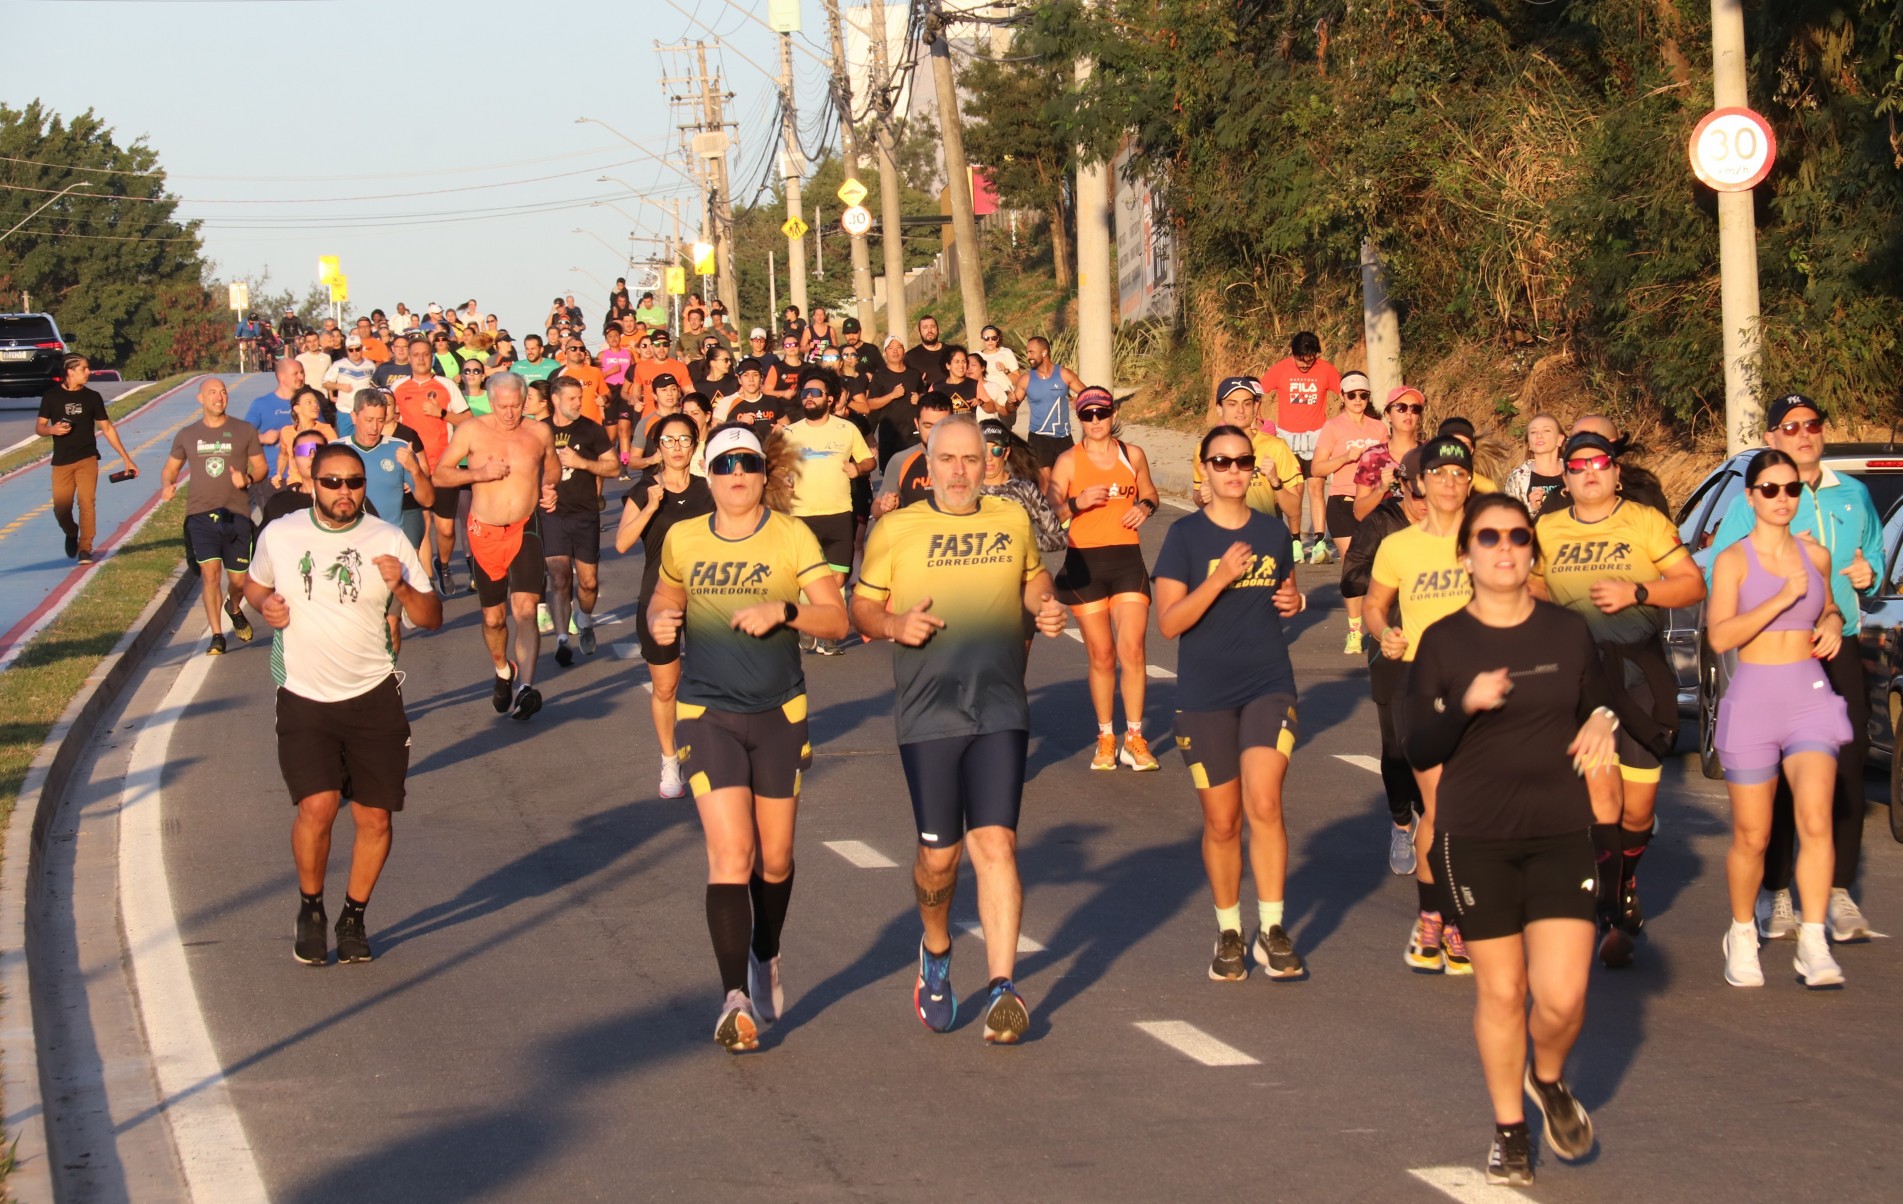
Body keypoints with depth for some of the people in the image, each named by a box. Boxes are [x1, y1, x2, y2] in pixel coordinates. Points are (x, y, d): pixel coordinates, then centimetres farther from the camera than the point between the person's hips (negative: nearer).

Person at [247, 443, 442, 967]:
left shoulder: (388, 540, -1)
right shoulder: (279, 536, 1)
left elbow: (431, 617, 0)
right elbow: (254, 584, 20)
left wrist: (403, 587, -21)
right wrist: (264, 603, -3)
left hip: (374, 697, 1)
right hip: (305, 700, -1)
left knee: (375, 816, 1)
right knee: (318, 805, -18)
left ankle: (354, 919, 24)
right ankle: (310, 909, 7)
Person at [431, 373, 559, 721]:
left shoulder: (539, 432, 2)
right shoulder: (472, 431, -3)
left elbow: (552, 467, 23)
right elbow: (439, 474, -1)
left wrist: (547, 488, 2)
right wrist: (478, 474, -16)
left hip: (525, 530, -1)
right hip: (485, 533, 1)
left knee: (525, 609, -21)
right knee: (493, 617, 13)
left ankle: (524, 686, -30)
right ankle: (503, 671, 42)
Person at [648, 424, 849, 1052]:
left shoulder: (791, 537, -4)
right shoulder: (683, 540, 3)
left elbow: (835, 618, -8)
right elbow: (663, 600, 20)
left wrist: (782, 611, -24)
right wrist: (660, 623, -2)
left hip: (780, 715, 0)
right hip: (707, 712, 0)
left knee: (774, 858, 12)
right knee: (731, 852, -15)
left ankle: (766, 959, 40)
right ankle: (735, 998, -15)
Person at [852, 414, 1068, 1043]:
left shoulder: (1013, 520, 11)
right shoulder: (895, 531, 4)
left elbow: (1034, 579, 27)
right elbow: (861, 607, 8)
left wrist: (1048, 609, 5)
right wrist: (895, 625, -12)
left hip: (1000, 710, 1)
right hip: (928, 714, -1)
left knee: (996, 844, -11)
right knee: (939, 854, 2)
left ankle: (1002, 987, -13)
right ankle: (936, 954, 33)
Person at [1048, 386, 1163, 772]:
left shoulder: (1133, 455, 6)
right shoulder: (1068, 461, -1)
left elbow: (1149, 493, 22)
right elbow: (1048, 512, -3)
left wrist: (1145, 507, -1)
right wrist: (1077, 502, -22)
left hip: (1127, 559, 1)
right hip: (1085, 562, -1)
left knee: (1132, 649, -8)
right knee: (1101, 654, 4)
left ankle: (1135, 739, 0)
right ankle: (1105, 739, 16)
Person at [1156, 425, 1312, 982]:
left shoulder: (1274, 532, 7)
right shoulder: (1186, 535, -4)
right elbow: (1169, 622, -10)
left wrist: (1293, 601, 0)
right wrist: (1220, 579, -20)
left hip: (1269, 685, 1)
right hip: (1205, 696, -1)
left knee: (1264, 804, -17)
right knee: (1221, 822, 6)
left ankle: (1272, 931, -8)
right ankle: (1229, 932, 24)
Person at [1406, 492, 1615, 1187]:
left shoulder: (1568, 633, 3)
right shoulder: (1443, 642, -2)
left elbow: (1596, 707, 18)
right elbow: (1419, 752, -4)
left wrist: (1603, 722, -6)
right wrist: (1465, 706, -22)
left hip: (1562, 834, 1)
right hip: (1476, 838, -1)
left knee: (1561, 994, -8)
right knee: (1501, 989, 4)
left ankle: (1548, 1080, 25)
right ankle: (1509, 1130, 23)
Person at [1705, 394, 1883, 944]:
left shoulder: (1853, 496, 14)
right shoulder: (1750, 502, 1)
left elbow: (1875, 555, 25)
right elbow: (1716, 575, -3)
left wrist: (1869, 576, 3)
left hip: (1839, 646, 3)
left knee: (1847, 771, -1)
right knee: (1777, 779, -2)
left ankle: (1840, 894, 6)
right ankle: (1776, 896, 5)